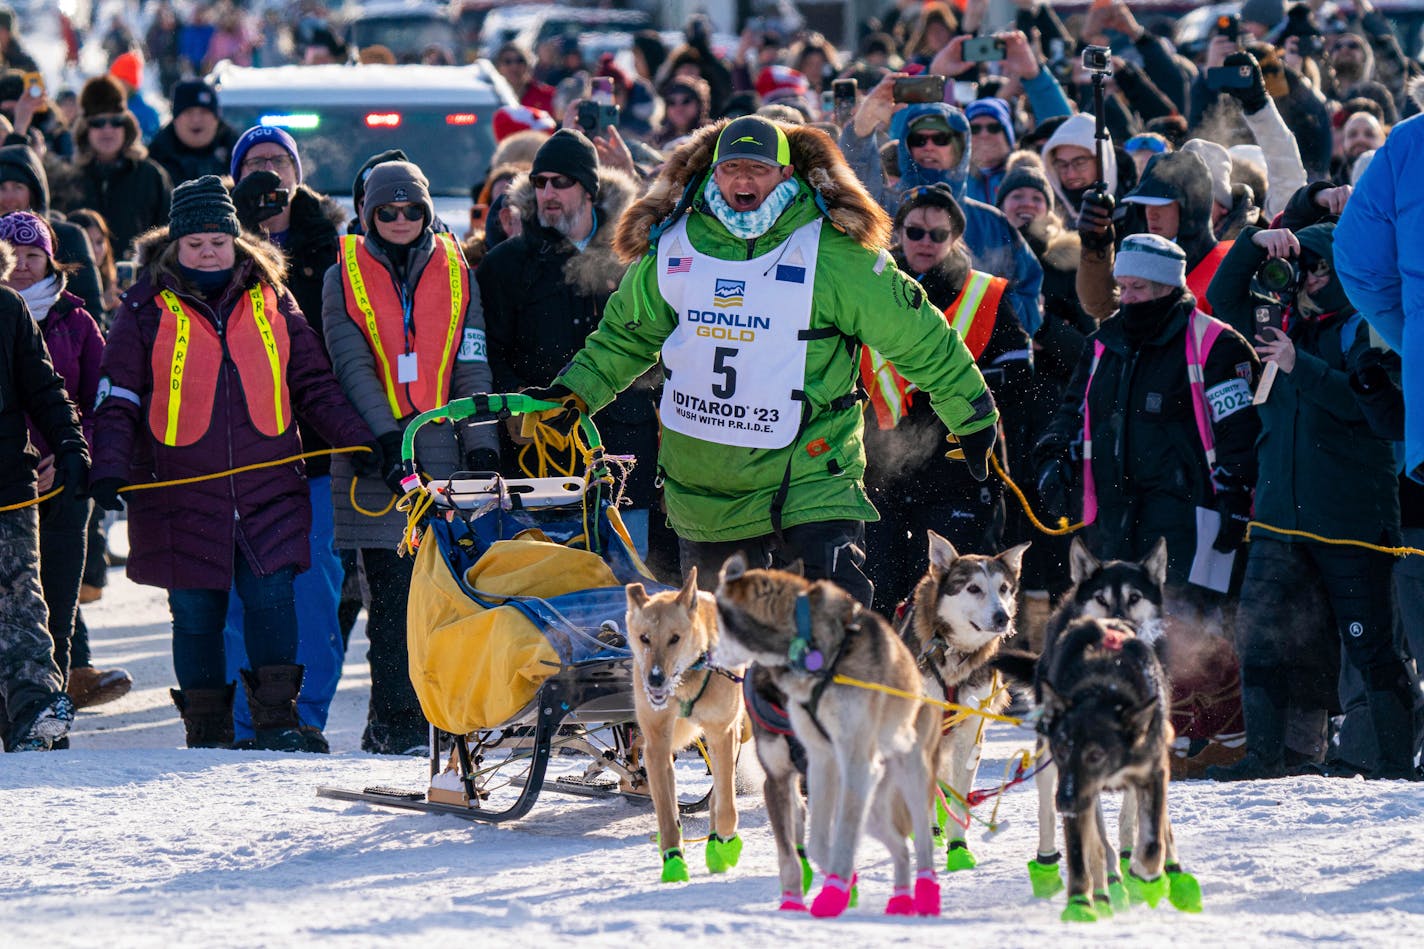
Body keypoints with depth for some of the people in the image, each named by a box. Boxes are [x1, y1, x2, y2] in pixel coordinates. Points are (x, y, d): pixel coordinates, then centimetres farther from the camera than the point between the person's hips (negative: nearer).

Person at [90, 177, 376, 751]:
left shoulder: (270, 300, 9)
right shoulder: (149, 308, 3)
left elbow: (313, 383, 13)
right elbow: (118, 397, 1)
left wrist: (359, 440, 3)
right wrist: (109, 467, -12)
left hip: (268, 486, 1)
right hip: (181, 489, -1)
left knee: (271, 595, -10)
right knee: (196, 611, 3)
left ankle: (276, 717, -3)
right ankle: (207, 729, 13)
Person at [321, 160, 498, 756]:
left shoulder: (455, 273, 12)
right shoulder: (345, 276, 7)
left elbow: (472, 368, 8)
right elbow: (353, 367, -2)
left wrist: (481, 443, -4)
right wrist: (386, 435, -15)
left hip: (445, 449, 1)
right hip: (382, 456, -1)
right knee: (392, 591, -4)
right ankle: (395, 721, -2)